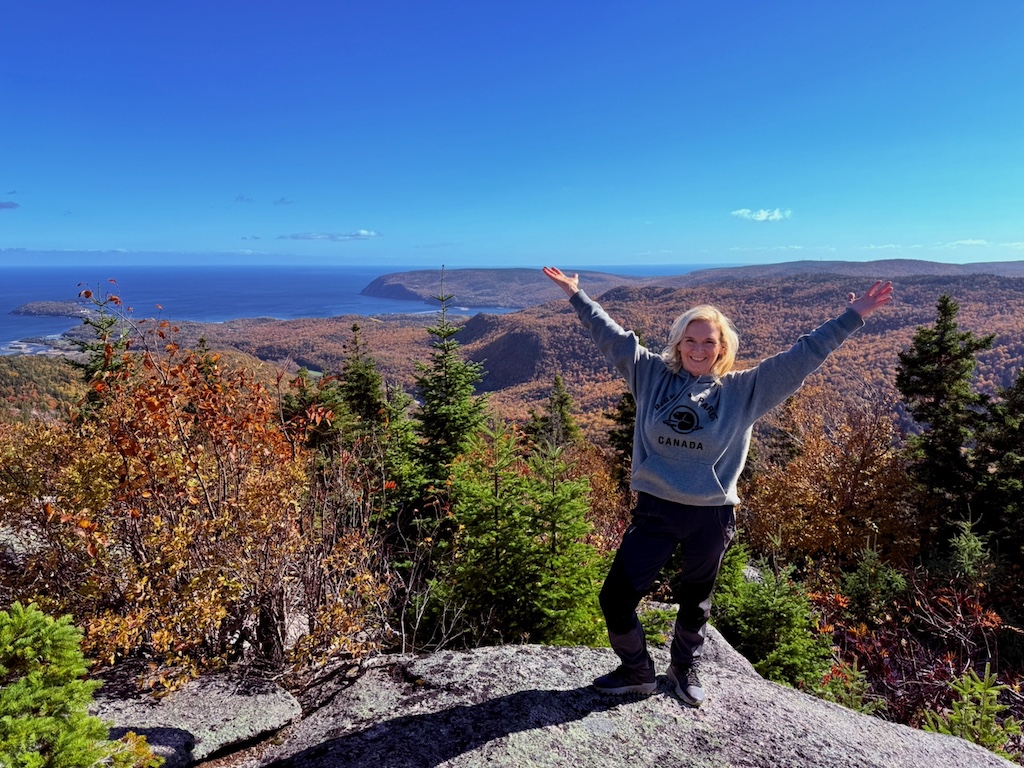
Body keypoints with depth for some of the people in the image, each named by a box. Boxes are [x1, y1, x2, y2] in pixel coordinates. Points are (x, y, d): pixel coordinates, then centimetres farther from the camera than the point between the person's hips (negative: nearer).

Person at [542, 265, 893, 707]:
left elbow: (802, 356, -1)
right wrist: (577, 295, 11)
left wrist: (853, 316, -3)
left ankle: (685, 669, 47)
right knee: (616, 597, 0)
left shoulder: (744, 389, -1)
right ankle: (637, 671, 27)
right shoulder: (652, 374, 1)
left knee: (695, 603, 19)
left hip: (711, 517, 0)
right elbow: (612, 337, 7)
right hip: (654, 509, 1)